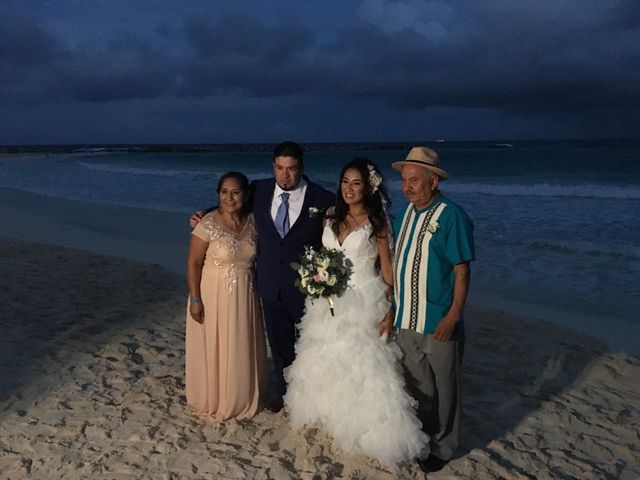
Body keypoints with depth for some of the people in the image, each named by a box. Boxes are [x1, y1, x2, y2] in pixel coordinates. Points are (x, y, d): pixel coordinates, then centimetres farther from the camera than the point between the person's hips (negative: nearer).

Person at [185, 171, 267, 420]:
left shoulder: (252, 221, -1)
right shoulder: (208, 224, -16)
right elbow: (193, 263, -14)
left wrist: (255, 289, 9)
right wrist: (195, 300, -15)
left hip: (244, 297, 5)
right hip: (214, 296, -4)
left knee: (241, 350, 15)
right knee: (213, 350, 9)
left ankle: (241, 400, 35)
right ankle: (212, 402, 30)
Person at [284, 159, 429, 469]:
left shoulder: (377, 222, -8)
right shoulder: (332, 216, 6)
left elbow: (387, 268, -8)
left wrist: (390, 308, -13)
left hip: (363, 302, -5)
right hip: (329, 302, 6)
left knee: (362, 365, -2)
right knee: (327, 360, 16)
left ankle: (368, 430, 14)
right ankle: (331, 416, 37)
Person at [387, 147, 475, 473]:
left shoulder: (451, 216, -14)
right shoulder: (406, 213, 6)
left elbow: (462, 270, -14)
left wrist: (453, 315, -19)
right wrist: (393, 308, 13)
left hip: (438, 323, -6)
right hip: (406, 320, 6)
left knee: (443, 388, 12)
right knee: (415, 385, 19)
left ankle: (442, 447, 31)